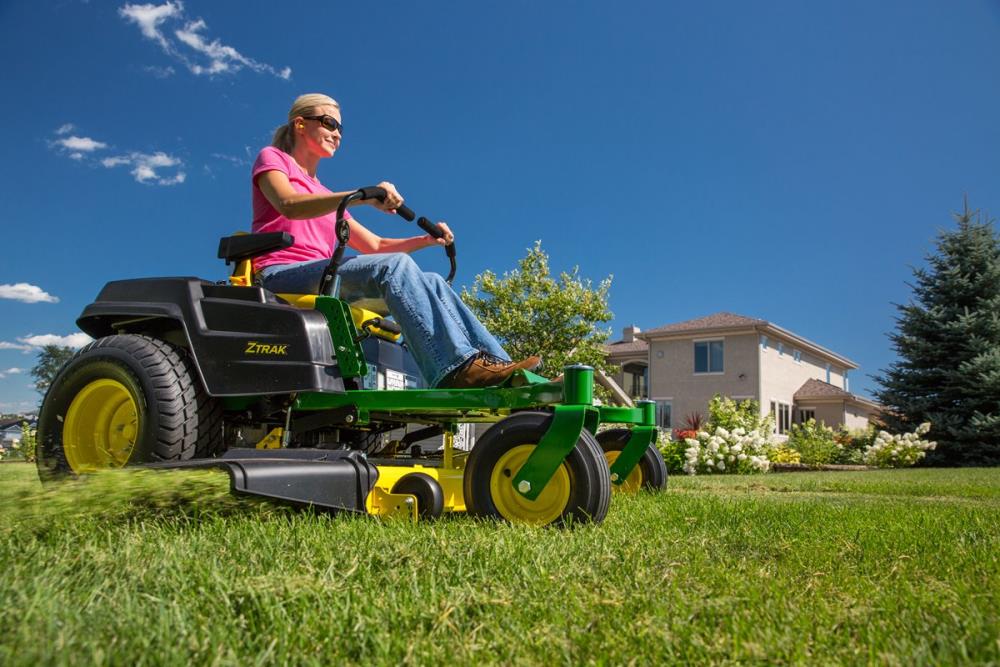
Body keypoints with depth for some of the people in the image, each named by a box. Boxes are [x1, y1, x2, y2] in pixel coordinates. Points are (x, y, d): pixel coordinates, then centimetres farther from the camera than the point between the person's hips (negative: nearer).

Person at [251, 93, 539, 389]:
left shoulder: (325, 197, 32)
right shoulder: (272, 157, 13)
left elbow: (375, 245, 25)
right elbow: (289, 205, -12)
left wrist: (426, 240, 7)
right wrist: (364, 196, -25)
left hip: (324, 282, 6)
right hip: (280, 276, -6)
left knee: (432, 282, -14)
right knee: (395, 265, -31)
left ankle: (499, 365, -29)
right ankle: (456, 369, -48)